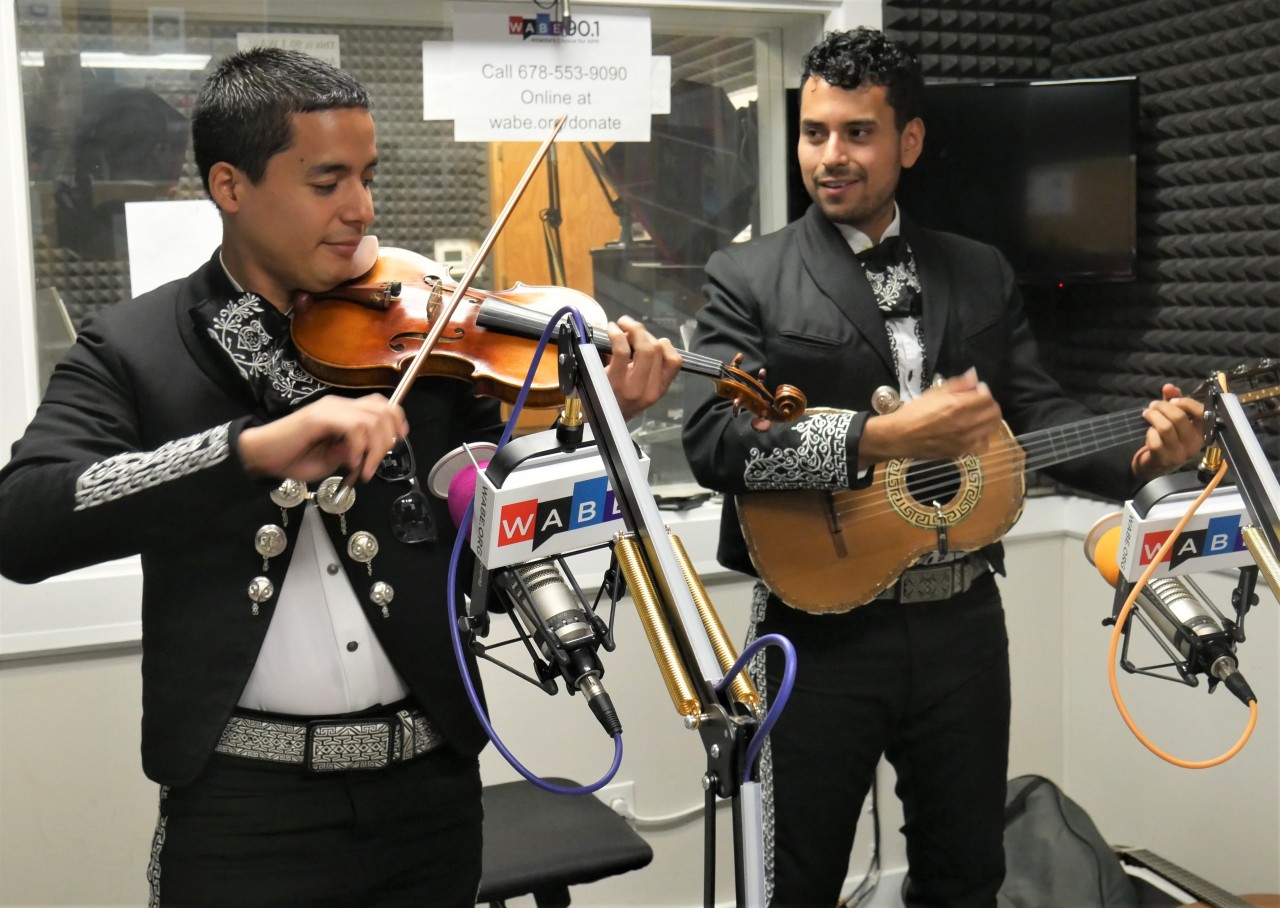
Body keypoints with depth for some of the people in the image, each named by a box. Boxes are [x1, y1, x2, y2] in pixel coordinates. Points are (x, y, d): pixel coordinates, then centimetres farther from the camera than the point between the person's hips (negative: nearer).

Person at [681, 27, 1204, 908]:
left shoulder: (983, 274, 8)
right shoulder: (748, 276, -5)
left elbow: (1037, 412, 5)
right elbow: (713, 439, -17)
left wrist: (1139, 452, -14)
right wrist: (880, 438, -26)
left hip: (962, 622, 4)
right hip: (819, 630, -3)